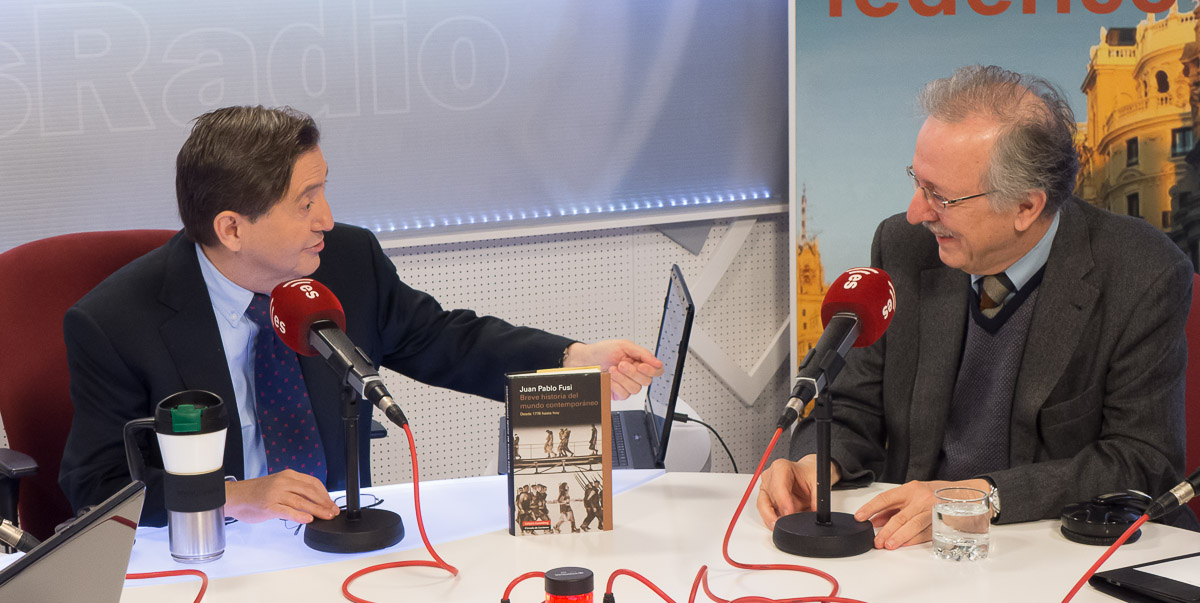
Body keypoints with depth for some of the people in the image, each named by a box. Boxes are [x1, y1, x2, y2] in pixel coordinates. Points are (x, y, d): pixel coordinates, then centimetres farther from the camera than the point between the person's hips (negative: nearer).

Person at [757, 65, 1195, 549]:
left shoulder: (1146, 278, -12)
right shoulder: (903, 248, 0)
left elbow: (1143, 463, -12)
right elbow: (856, 408, 8)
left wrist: (983, 496, -23)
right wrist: (815, 463, -14)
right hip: (916, 546, 2)